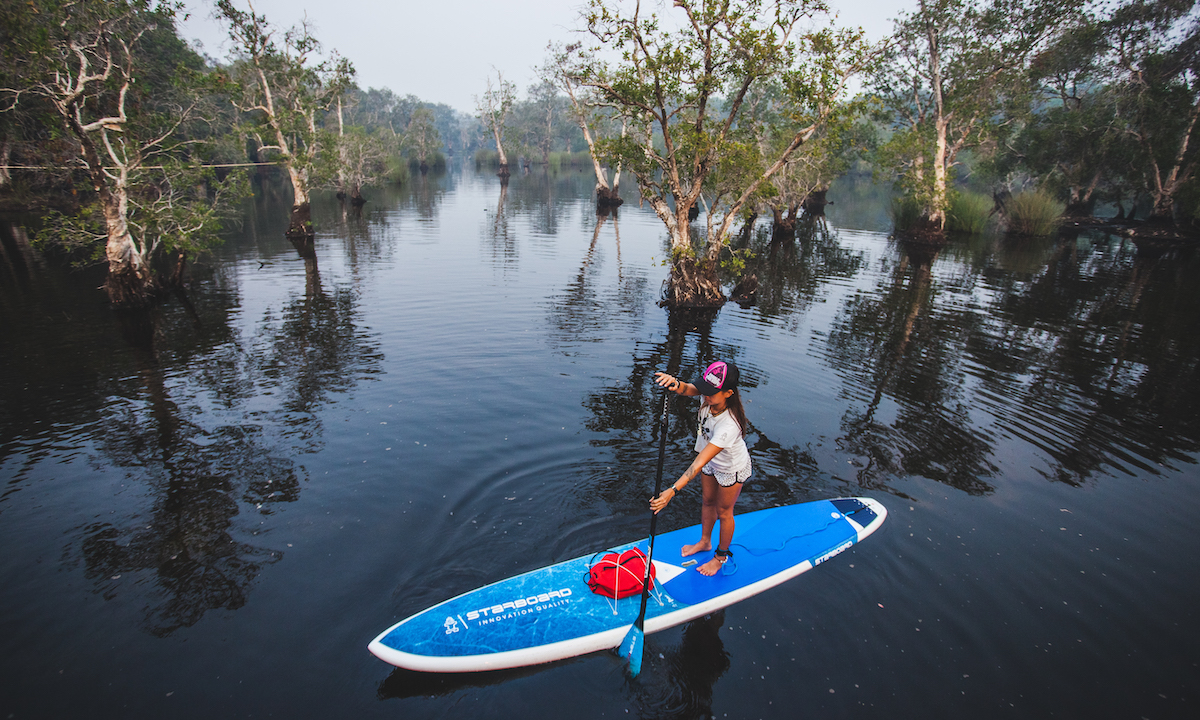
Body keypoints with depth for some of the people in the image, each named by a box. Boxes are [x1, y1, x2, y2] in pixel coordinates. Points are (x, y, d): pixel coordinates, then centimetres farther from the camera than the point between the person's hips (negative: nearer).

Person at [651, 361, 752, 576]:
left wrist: (672, 491, -48)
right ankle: (705, 542, 50)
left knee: (723, 512, 16)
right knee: (708, 502, 25)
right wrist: (676, 384, -62)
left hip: (731, 469, -6)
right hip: (710, 460, 6)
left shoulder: (729, 425, -44)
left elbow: (699, 463, -46)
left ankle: (722, 555, 42)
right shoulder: (710, 397, -26)